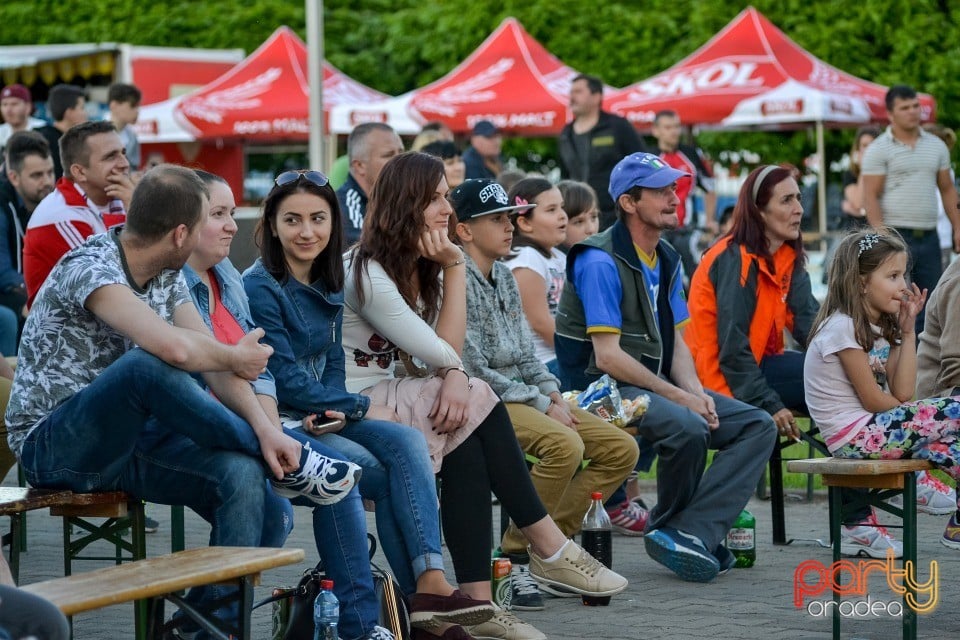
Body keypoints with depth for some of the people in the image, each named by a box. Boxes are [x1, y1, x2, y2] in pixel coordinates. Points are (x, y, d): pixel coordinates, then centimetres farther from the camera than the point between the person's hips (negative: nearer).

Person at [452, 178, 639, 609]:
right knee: (564, 444, -34)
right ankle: (515, 558, -21)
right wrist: (542, 406, -15)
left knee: (621, 449, -2)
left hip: (523, 395, 9)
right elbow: (475, 369, -16)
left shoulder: (504, 277, 16)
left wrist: (553, 395, 0)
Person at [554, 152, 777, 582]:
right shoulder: (601, 262, -14)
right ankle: (668, 527, -7)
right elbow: (608, 357, -19)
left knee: (759, 426, -5)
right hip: (605, 388, -9)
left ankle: (688, 531, -20)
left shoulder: (667, 261, 14)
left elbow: (675, 342, 14)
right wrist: (679, 397, -18)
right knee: (688, 428, -35)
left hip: (657, 387, 9)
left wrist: (697, 392, -7)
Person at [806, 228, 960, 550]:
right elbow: (873, 401, -14)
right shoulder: (843, 327, -13)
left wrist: (908, 331, 3)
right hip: (853, 435, -9)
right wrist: (915, 418, 2)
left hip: (874, 429, 9)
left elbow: (902, 394, 0)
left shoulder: (881, 327, 14)